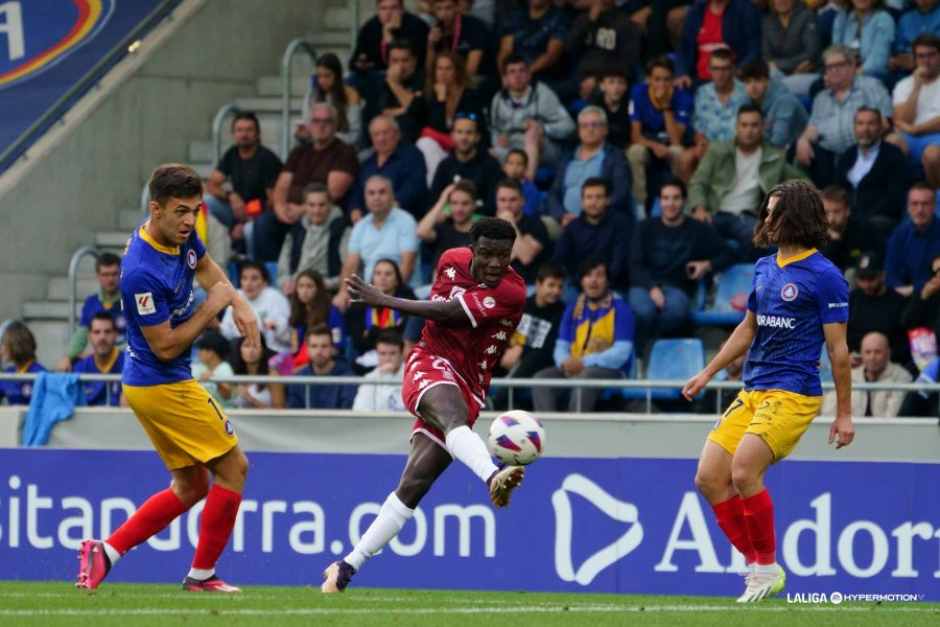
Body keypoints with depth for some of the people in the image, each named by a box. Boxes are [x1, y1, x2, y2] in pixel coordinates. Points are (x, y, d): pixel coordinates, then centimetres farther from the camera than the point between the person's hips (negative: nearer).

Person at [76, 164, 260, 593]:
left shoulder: (182, 236, -2)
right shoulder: (142, 273, -28)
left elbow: (206, 268, 21)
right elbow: (166, 347, -23)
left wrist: (239, 303, 2)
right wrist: (213, 306, -15)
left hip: (147, 384, 10)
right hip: (163, 385, -10)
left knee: (190, 486, 15)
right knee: (232, 467, -1)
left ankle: (105, 552, 11)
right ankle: (202, 574, 8)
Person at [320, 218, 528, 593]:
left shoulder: (512, 293, -13)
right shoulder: (452, 261, 1)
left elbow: (448, 313, -18)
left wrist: (383, 301, -14)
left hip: (468, 388, -1)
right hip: (430, 363, 1)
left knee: (413, 485, -7)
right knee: (453, 413, -36)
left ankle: (348, 566, 1)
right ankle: (492, 477, -66)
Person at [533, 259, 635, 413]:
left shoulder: (620, 309, -2)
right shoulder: (573, 309, 15)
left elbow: (621, 353, -11)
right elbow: (561, 346, 13)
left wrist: (584, 363, -20)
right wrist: (565, 362, -13)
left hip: (611, 371, -5)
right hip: (574, 370, 5)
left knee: (584, 377, -38)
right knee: (542, 378, -21)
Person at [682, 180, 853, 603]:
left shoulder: (824, 276, -8)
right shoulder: (765, 268, 14)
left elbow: (838, 349, -8)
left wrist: (844, 414, -8)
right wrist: (708, 373, 26)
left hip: (793, 393, -8)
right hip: (753, 393, 8)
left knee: (744, 472, -23)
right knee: (709, 477, -1)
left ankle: (768, 566, -6)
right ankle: (757, 566, 7)